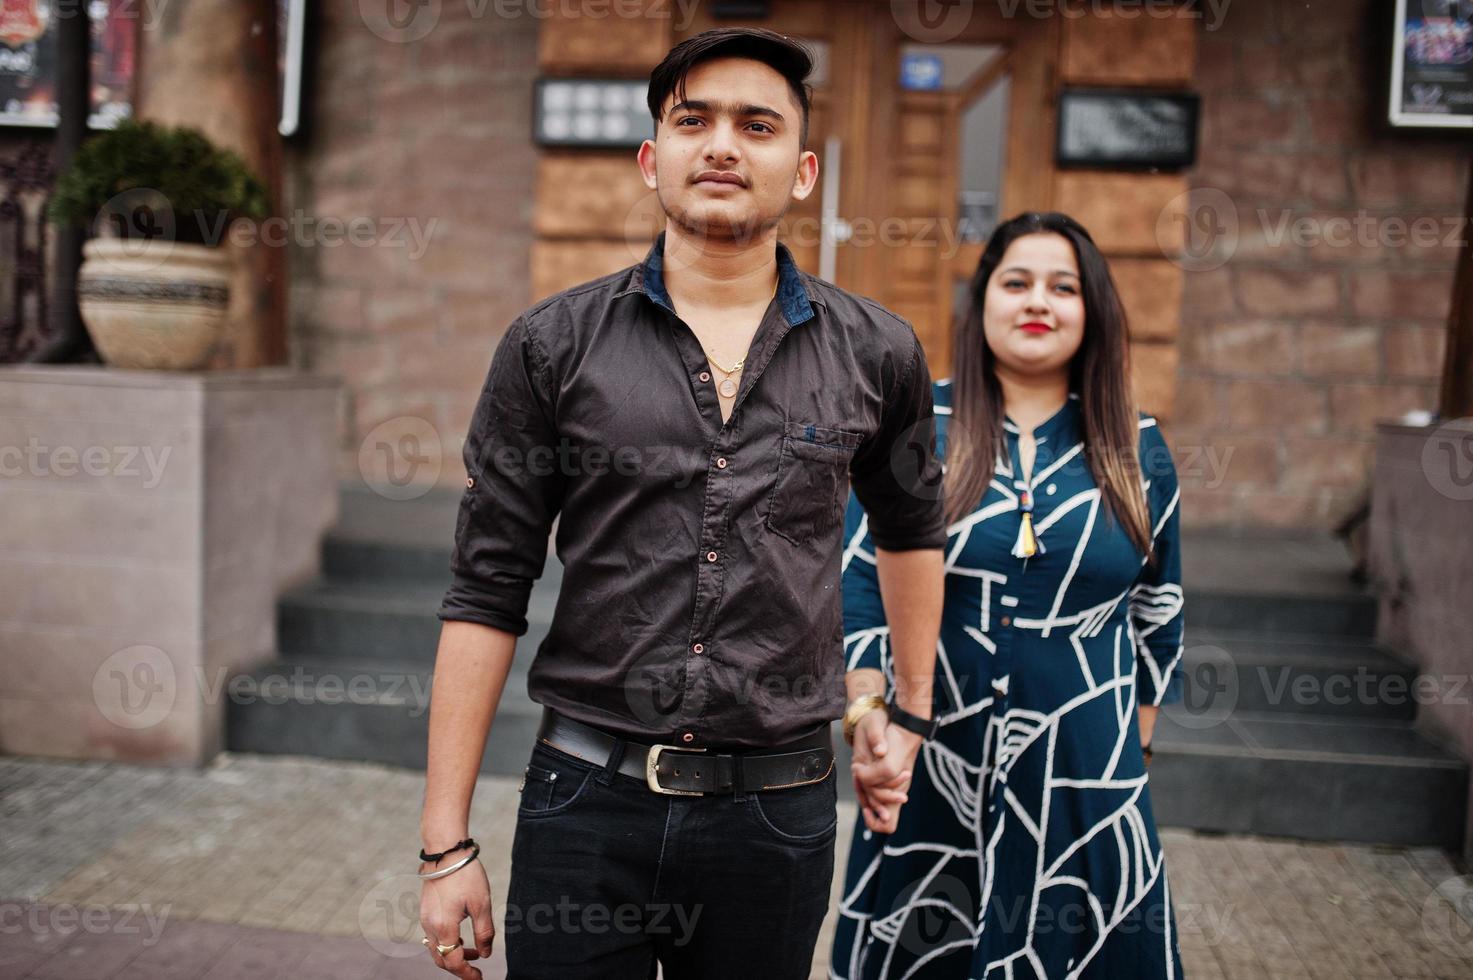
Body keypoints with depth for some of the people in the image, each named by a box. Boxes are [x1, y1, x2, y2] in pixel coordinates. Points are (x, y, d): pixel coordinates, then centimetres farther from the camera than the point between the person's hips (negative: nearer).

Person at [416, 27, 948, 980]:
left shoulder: (875, 354, 1)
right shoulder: (552, 347, -2)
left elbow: (912, 526, 20)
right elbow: (487, 595, -2)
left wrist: (909, 713, 22)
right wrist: (447, 843, -4)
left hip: (778, 806, 1)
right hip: (587, 796, -1)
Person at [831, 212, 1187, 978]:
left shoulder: (1136, 448, 3)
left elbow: (1158, 615, 10)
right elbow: (860, 587, -2)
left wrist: (1133, 751, 10)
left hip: (1084, 783, 1)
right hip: (931, 775, -1)